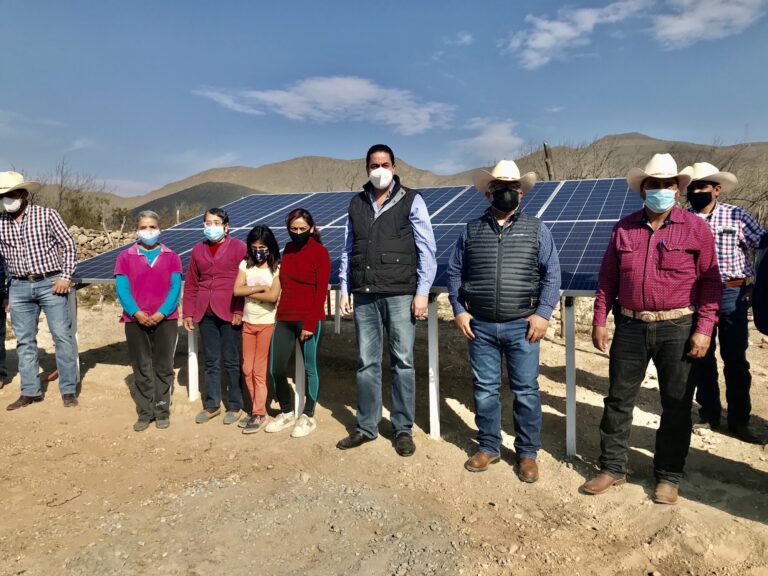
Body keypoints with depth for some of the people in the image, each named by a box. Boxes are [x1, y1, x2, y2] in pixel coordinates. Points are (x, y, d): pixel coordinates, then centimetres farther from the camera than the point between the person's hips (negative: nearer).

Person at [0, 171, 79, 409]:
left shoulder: (47, 215, -3)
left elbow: (69, 246, -1)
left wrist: (66, 277, -9)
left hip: (50, 284, -4)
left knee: (62, 336, -1)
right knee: (24, 341, 9)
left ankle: (68, 390, 9)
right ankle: (30, 391, 20)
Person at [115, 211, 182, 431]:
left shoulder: (171, 257, 5)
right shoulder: (125, 257, 6)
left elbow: (175, 288, -2)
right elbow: (122, 289, -2)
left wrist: (161, 313, -15)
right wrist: (136, 313, -16)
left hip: (165, 320, 0)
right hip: (135, 321, 1)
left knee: (163, 367, 5)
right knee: (141, 368, 6)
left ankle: (162, 411, 14)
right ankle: (144, 413, 15)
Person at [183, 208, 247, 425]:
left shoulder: (238, 247, -3)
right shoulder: (198, 250, 12)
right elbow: (191, 284, 13)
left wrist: (239, 311, -13)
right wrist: (188, 313, 8)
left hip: (229, 314, -4)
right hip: (205, 314, 4)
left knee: (231, 361, 5)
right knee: (211, 361, 12)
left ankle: (234, 406, 17)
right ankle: (212, 405, 23)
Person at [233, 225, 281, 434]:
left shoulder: (276, 267, -7)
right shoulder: (246, 264, 5)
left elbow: (273, 296, -19)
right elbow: (237, 290, -6)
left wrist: (249, 292, -9)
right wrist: (260, 287, -12)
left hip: (267, 323, -5)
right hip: (248, 322, 5)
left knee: (260, 370, -1)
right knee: (247, 370, 9)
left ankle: (260, 414, 9)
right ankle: (257, 408, 23)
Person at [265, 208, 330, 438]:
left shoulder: (319, 252, -4)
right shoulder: (288, 249, 13)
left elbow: (321, 290, -8)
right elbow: (284, 284, 16)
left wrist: (310, 323, -13)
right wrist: (280, 313, 8)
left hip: (309, 319, -5)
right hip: (284, 318, 5)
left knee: (309, 368, 5)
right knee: (275, 369, 4)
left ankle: (308, 416, 21)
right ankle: (286, 413, 24)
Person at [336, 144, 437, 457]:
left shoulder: (411, 200, 2)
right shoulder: (356, 203, 13)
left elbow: (426, 250, -2)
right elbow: (348, 250, 16)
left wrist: (422, 292, -8)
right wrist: (344, 289, 10)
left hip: (400, 295, -3)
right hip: (364, 296, 4)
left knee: (402, 362, 3)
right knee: (367, 363, 9)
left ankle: (403, 429, 15)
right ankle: (366, 427, 21)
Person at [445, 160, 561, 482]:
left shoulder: (536, 230, 4)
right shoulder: (472, 230, 8)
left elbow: (552, 274, 2)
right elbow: (454, 272, 10)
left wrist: (543, 313, -7)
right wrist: (459, 310, 2)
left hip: (522, 326, -1)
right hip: (480, 326, 2)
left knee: (526, 391, 6)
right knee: (484, 389, 10)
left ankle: (528, 452, 22)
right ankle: (488, 447, 27)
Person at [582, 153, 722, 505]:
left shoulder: (696, 228, -1)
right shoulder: (624, 228, 6)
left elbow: (710, 282, -2)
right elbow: (607, 277, 8)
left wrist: (704, 329, -9)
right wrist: (599, 321, 3)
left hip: (677, 329, -2)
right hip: (630, 327, 2)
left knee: (676, 405, 8)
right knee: (618, 399, 8)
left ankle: (668, 476, 25)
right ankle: (612, 468, 23)